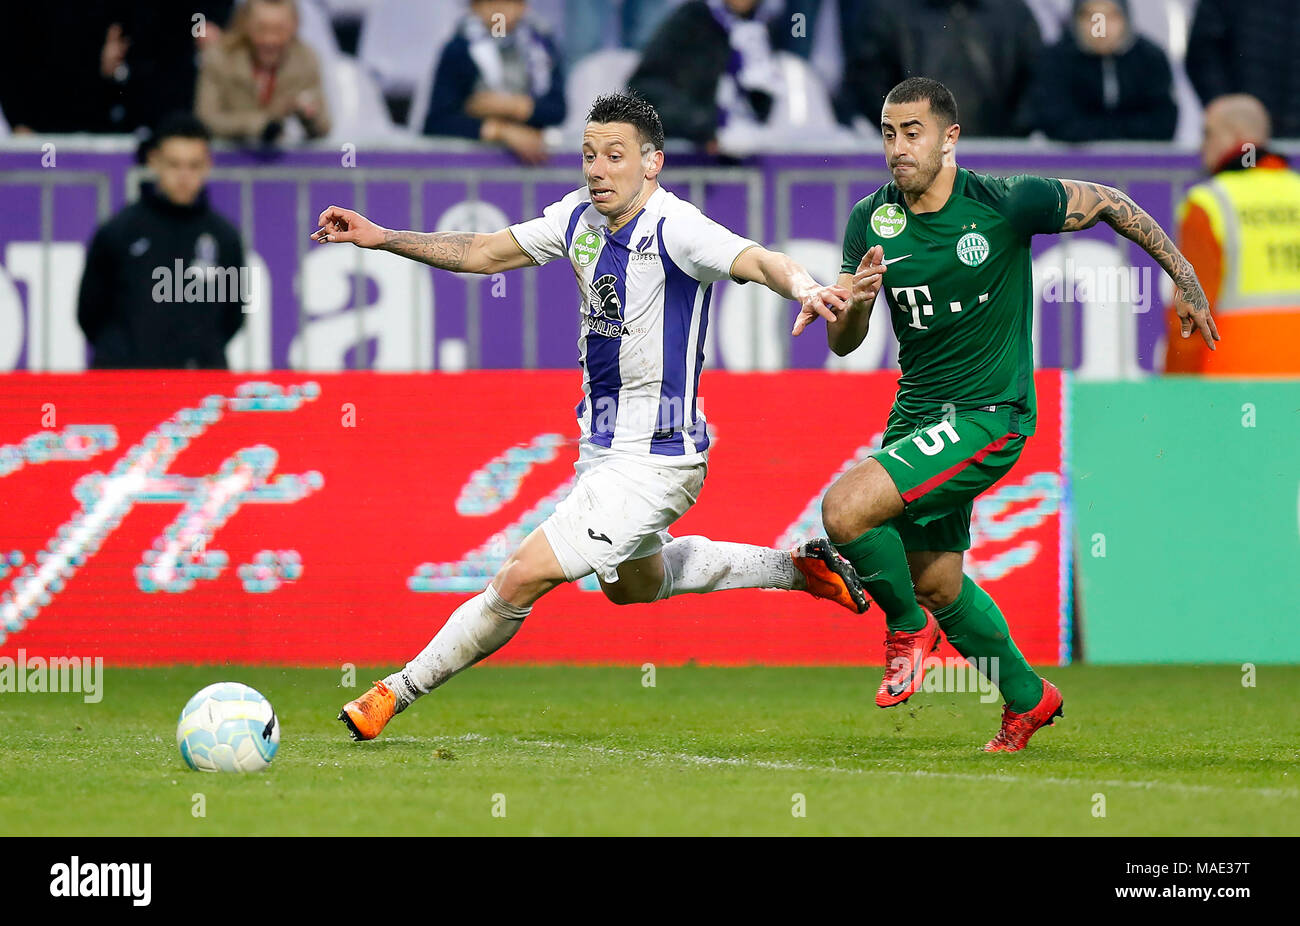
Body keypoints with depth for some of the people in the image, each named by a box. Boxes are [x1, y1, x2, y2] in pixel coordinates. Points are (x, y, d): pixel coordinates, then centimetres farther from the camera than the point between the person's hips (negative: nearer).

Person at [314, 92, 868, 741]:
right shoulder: (581, 216, -1)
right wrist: (381, 239, 3)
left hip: (655, 462, -10)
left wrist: (803, 286, -61)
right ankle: (796, 568, 45)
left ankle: (397, 692, 1)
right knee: (632, 584, 32)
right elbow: (485, 252, 10)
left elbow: (756, 261, -39)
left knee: (524, 577, -14)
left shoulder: (673, 227, -24)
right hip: (602, 445, 10)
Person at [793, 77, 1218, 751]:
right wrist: (854, 301, -24)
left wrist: (1185, 280, 5)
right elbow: (842, 344, -1)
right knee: (937, 582, 15)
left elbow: (1108, 204, 2)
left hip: (989, 414, -6)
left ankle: (909, 626, 2)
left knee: (846, 508, -24)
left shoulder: (1006, 202, -15)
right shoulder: (872, 221, -3)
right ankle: (1028, 698, 38)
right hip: (915, 412, 6)